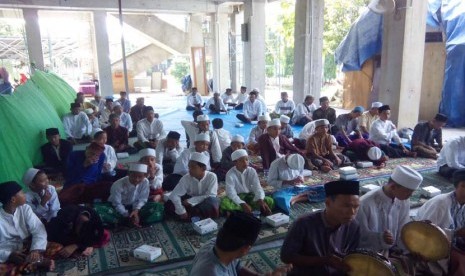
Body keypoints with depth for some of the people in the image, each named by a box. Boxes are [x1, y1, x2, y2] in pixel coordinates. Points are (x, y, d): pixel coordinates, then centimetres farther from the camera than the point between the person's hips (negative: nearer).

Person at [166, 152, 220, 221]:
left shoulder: (211, 177, -21)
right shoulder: (186, 178, -17)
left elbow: (211, 196, -25)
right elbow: (174, 195, -21)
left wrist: (190, 201, -27)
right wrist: (182, 212, -31)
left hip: (205, 204, -2)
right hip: (190, 204, 2)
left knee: (213, 201, -37)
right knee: (168, 205, -20)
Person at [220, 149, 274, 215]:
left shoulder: (252, 171, -6)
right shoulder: (230, 174, -15)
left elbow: (257, 187, -16)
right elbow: (231, 192, -25)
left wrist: (260, 200, -37)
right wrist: (242, 204, -41)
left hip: (250, 196, 3)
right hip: (237, 198, -3)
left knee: (270, 201, -21)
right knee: (224, 203, -36)